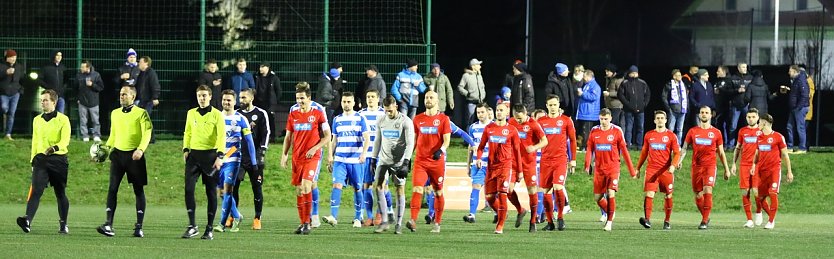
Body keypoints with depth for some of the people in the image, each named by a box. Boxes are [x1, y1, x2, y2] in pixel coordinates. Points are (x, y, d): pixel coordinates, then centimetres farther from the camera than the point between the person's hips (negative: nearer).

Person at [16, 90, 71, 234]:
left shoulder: (63, 120, -1)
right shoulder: (37, 120, 15)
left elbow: (65, 141, -12)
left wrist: (54, 148, -31)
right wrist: (33, 160, 19)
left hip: (58, 159, -3)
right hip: (41, 159, 3)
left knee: (60, 193, 6)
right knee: (36, 190, -16)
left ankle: (63, 225, 18)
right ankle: (27, 220, -32)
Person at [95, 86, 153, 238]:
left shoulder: (141, 113, -3)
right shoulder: (115, 113, 13)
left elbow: (147, 134, -10)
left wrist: (141, 149, -25)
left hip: (134, 155, -4)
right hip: (118, 153, 4)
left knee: (138, 191, 4)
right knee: (112, 189, -8)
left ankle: (139, 227, 9)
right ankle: (108, 225, -13)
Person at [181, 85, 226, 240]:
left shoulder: (216, 115, -1)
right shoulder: (191, 113, 12)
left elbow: (222, 136, -6)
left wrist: (219, 156, -15)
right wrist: (185, 149, 6)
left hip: (210, 155, -3)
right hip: (194, 154, 3)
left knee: (211, 192, 1)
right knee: (189, 189, -11)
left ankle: (209, 229, 8)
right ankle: (192, 226, -7)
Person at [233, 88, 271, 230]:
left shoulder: (261, 114, 2)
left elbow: (266, 133, -1)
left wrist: (262, 152, -10)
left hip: (254, 157, -3)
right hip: (238, 156, 3)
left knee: (257, 188, 0)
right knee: (233, 186, -5)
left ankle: (257, 219, 5)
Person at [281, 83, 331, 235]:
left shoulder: (318, 114, -2)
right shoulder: (293, 115, 10)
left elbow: (327, 137, 0)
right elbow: (288, 137, 17)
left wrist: (314, 148, -12)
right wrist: (284, 155, 9)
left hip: (312, 157, -5)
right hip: (296, 157, 5)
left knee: (306, 185, -20)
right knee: (298, 190, 5)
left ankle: (307, 222, -17)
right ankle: (303, 222, 14)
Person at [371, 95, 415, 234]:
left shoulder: (406, 121, -7)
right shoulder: (381, 121, 8)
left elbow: (410, 143, -10)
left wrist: (406, 162, -18)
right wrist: (373, 159, 15)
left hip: (399, 161, -4)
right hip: (384, 160, 4)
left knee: (400, 190, -2)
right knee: (378, 186, -10)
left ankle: (399, 224, 5)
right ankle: (384, 222, -6)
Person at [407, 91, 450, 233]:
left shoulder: (443, 119, 1)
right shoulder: (418, 119, 10)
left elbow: (446, 140, -5)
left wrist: (441, 150, -25)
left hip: (437, 161, -1)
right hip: (420, 161, 1)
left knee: (438, 192, 9)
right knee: (417, 189, -15)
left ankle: (437, 223, 20)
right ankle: (413, 221, -25)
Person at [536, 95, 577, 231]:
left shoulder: (566, 120, 3)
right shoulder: (541, 121, 8)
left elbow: (572, 140, 7)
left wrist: (573, 160, 5)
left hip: (561, 159, -3)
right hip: (545, 160, 3)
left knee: (558, 188, -18)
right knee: (546, 191, 2)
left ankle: (560, 217, -1)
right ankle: (550, 222, 12)